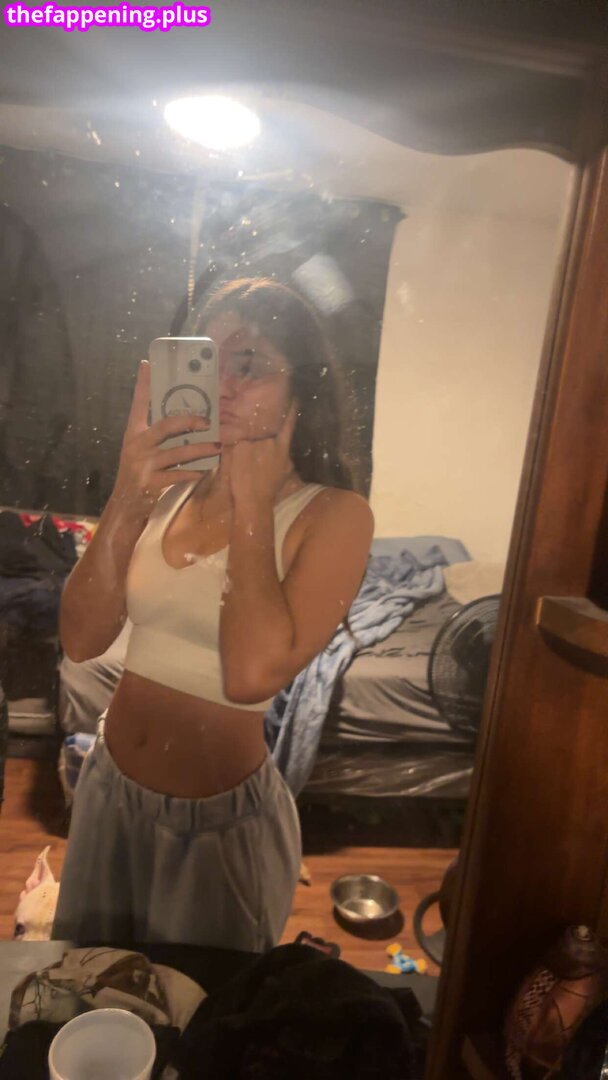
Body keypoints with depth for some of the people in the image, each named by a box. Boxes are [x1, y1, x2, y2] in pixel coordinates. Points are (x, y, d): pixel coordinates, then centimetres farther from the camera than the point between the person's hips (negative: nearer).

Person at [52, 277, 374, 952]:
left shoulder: (333, 515, -17)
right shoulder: (168, 487, -5)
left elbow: (254, 674, -30)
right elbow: (81, 639, -9)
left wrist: (252, 504, -23)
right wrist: (126, 501, -21)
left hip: (222, 817, -4)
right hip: (109, 788, 5)